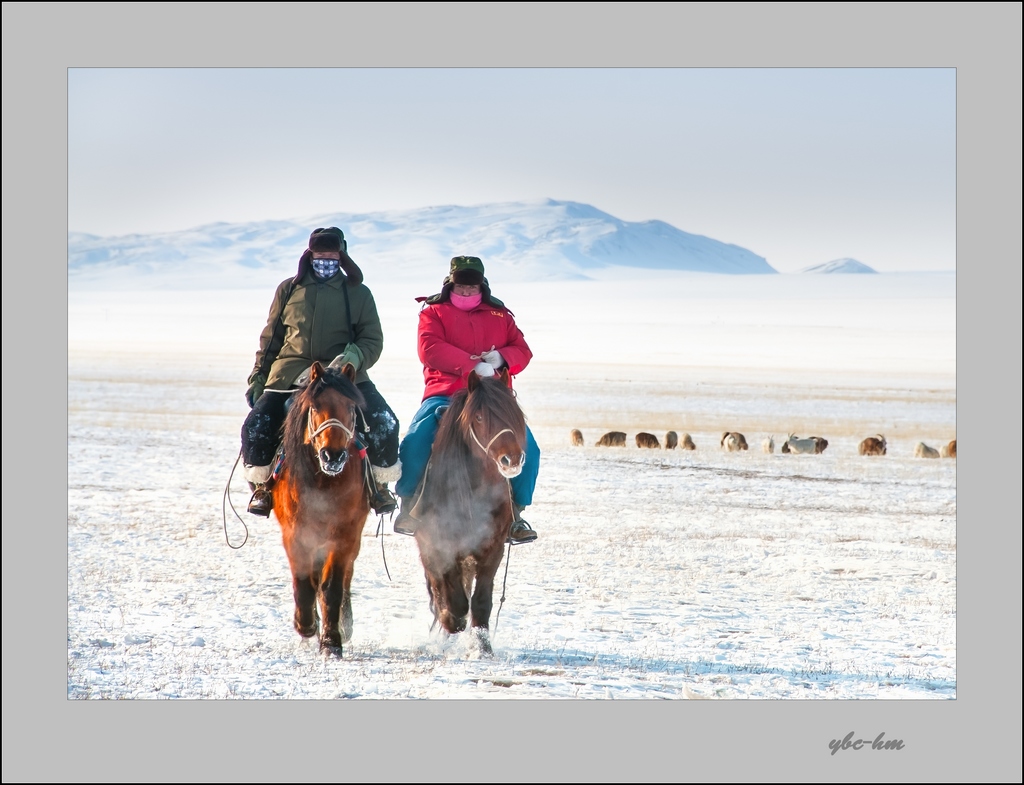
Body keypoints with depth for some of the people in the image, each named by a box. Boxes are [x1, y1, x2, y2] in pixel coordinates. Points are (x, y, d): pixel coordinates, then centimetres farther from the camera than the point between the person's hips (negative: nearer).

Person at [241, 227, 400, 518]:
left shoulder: (358, 293, 7)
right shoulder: (289, 290, 10)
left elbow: (373, 341, 5)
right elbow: (271, 338, 17)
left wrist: (354, 357, -16)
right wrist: (258, 375, 11)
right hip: (289, 375, 1)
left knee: (384, 424, -21)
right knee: (256, 426, -17)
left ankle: (378, 483, 2)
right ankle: (262, 484, 9)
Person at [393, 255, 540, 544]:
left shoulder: (500, 316, 20)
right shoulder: (434, 312, 9)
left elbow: (522, 351, 12)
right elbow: (430, 348, -8)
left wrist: (501, 358, -12)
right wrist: (473, 365, -17)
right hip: (444, 394, -2)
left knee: (527, 449, -17)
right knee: (415, 443, -27)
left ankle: (515, 512, -2)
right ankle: (409, 504, -8)